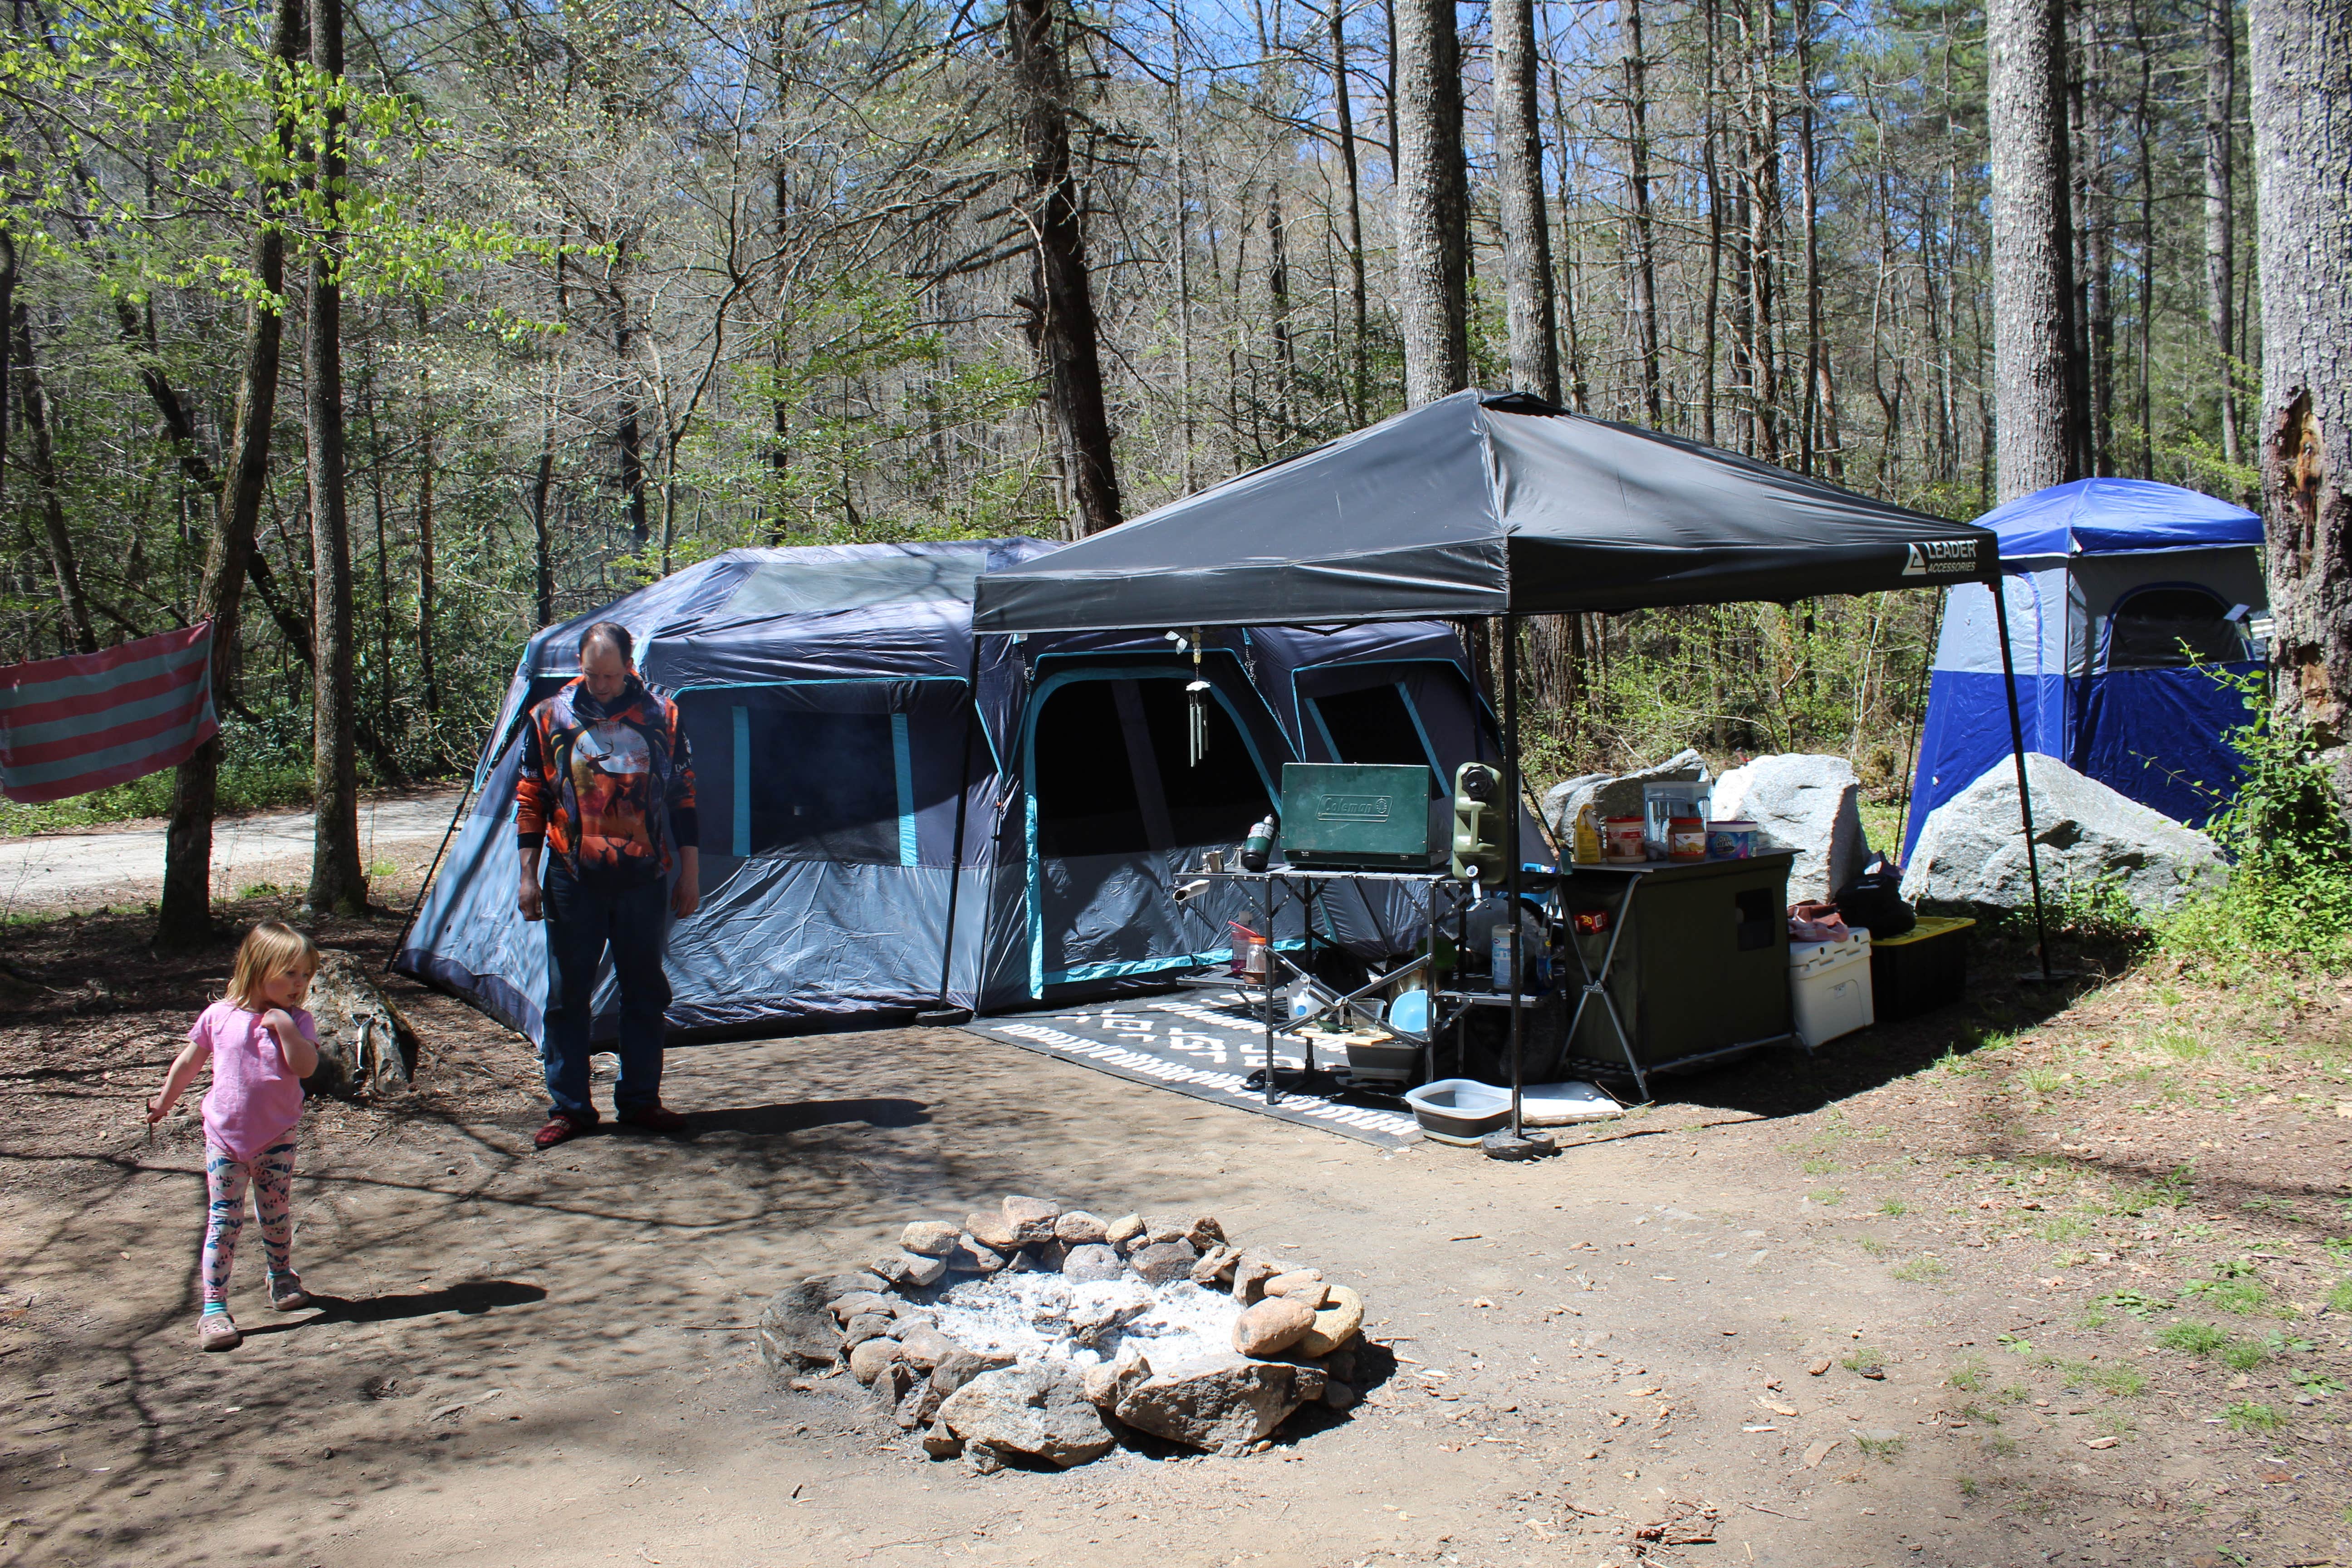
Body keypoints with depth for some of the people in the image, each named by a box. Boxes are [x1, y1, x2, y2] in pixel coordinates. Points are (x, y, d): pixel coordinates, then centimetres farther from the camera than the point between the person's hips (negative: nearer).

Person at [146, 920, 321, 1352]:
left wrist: (283, 1024, -26)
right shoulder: (219, 1016, -4)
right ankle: (214, 1308, 0)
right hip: (225, 1139, 0)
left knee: (277, 1215, 12)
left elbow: (306, 1066, -22)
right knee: (223, 1222, -3)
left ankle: (282, 1278, 36)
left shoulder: (296, 1021, -6)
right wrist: (164, 1102, 20)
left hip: (276, 1140, 1)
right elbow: (189, 1062, 10)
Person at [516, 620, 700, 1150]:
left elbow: (683, 800, 8)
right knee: (567, 995, 4)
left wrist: (689, 874, 6)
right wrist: (529, 875, 2)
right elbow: (530, 802, 7)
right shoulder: (550, 718, 3)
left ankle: (640, 1101, 18)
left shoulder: (661, 717, 3)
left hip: (643, 878, 1)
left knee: (645, 992, 7)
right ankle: (567, 1107, 14)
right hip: (574, 881, 0)